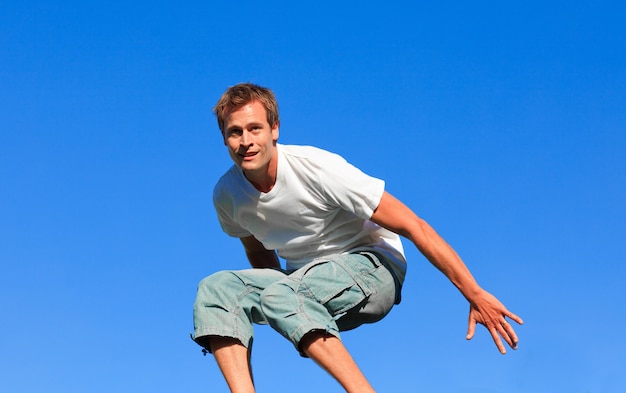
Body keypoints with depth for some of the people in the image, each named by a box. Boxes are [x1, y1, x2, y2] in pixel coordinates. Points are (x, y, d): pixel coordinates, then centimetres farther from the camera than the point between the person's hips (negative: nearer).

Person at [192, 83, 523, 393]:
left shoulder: (317, 168, -21)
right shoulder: (227, 195, -5)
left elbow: (413, 226, -21)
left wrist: (475, 296, -22)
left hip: (372, 267, -6)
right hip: (303, 279, 6)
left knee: (282, 293, -35)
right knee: (215, 288, -19)